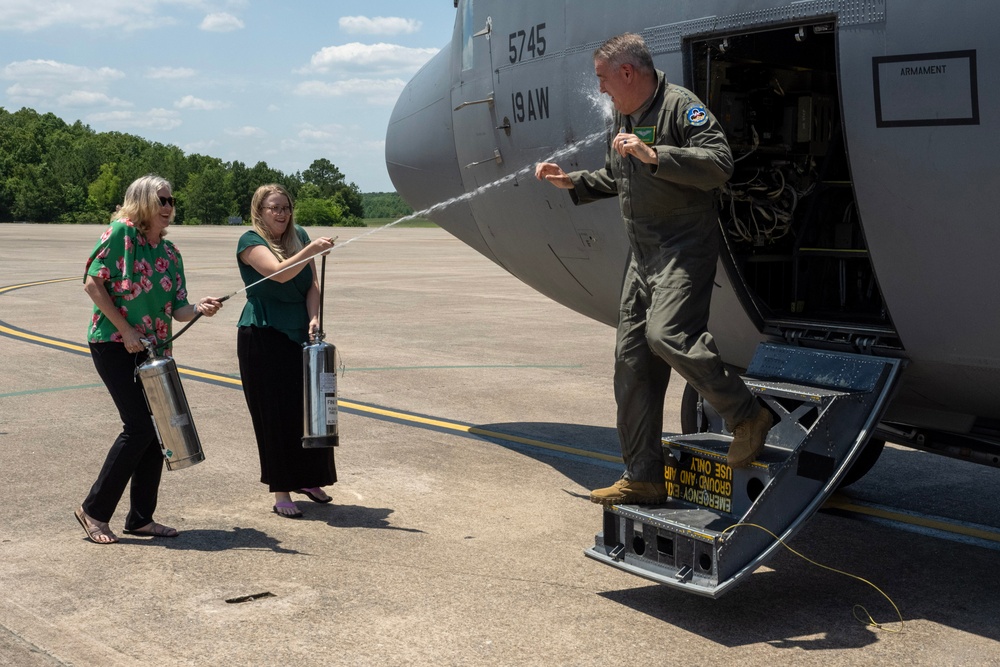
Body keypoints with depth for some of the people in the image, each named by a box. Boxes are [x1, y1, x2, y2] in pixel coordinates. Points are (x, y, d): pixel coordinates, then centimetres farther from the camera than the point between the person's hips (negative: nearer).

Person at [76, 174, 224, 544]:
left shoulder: (170, 252, 10)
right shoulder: (121, 232, -9)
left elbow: (176, 308, 7)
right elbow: (93, 282, -13)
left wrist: (199, 308, -15)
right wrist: (126, 330, -16)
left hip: (153, 349, 7)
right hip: (113, 344, -7)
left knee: (157, 429, 4)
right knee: (139, 426, -11)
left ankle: (141, 518, 15)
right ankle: (94, 510, 3)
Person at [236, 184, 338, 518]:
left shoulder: (299, 236, 9)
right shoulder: (250, 241, -7)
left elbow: (312, 284, 3)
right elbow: (279, 273, -25)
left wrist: (314, 318, -14)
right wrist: (311, 250, -38)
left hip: (299, 335, 5)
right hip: (263, 337, -5)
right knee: (275, 414, -3)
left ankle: (308, 479, 25)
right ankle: (280, 493, 4)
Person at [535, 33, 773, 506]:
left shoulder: (681, 105, -9)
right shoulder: (622, 118, 19)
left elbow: (719, 164, -21)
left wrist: (654, 155, -27)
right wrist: (571, 182, 22)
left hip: (686, 249, -9)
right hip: (643, 255, 9)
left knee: (667, 334, -27)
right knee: (631, 357, 4)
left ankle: (746, 415, -6)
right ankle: (642, 477, 10)